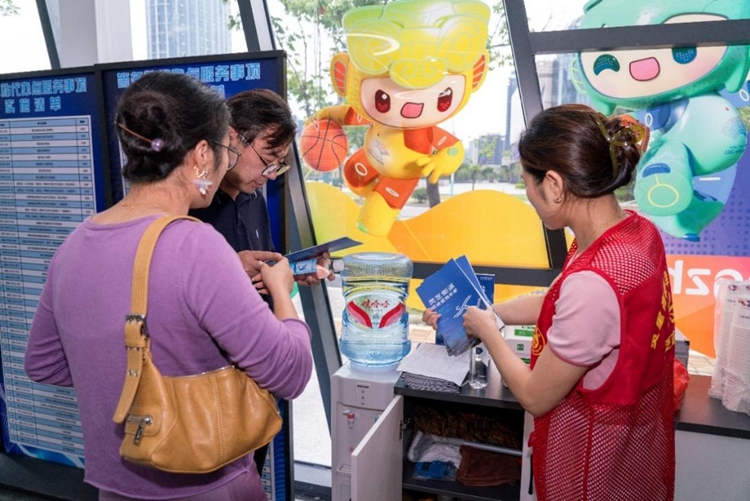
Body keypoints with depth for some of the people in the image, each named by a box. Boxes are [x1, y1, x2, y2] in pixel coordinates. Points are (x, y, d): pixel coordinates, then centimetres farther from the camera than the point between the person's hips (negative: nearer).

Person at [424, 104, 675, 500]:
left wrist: (485, 329, -8)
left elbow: (535, 397, -21)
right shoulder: (636, 229, -9)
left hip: (595, 466, -7)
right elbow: (557, 304, 7)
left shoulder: (594, 282, -36)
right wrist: (483, 311, 8)